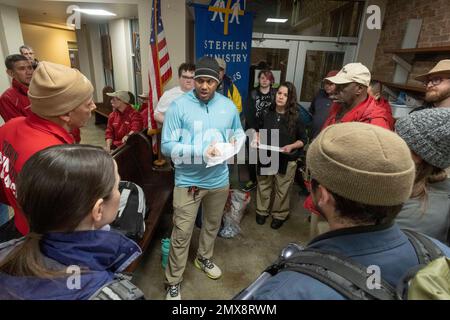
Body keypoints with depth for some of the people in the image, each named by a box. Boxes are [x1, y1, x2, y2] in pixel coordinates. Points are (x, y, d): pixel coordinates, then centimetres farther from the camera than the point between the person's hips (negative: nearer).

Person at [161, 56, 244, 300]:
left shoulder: (228, 106, 0)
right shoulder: (178, 106, -13)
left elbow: (239, 132, 14)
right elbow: (167, 146, -17)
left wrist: (236, 140, -11)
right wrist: (201, 152, -27)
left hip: (219, 180, 5)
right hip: (188, 181, -4)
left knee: (212, 225, 24)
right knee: (182, 234, 4)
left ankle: (204, 259, 51)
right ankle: (173, 282, 25)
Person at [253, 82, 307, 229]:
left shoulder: (295, 118, -8)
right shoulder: (267, 114, 0)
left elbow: (303, 140, -2)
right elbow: (259, 130, 16)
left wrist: (291, 146, -20)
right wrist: (256, 138, -5)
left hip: (286, 160, -2)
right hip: (266, 157, 3)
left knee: (282, 190, 10)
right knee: (263, 186, 16)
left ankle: (279, 215, 32)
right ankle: (262, 211, 37)